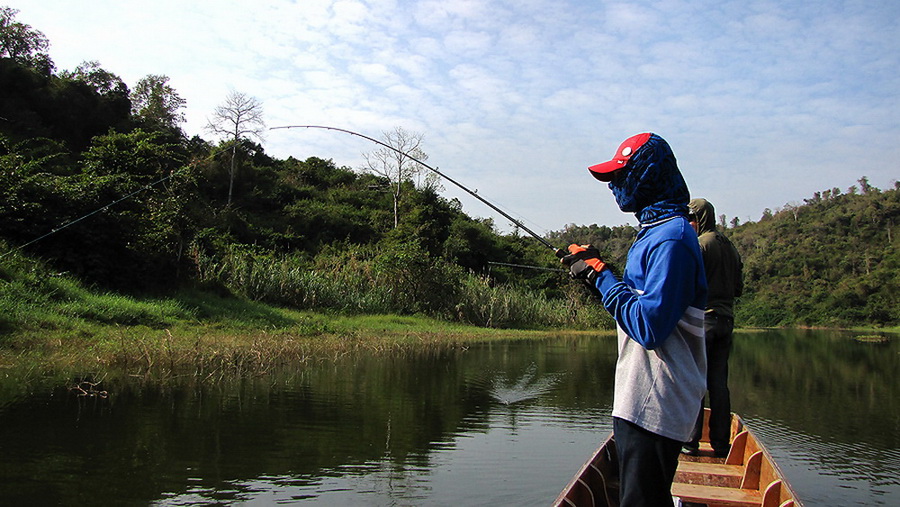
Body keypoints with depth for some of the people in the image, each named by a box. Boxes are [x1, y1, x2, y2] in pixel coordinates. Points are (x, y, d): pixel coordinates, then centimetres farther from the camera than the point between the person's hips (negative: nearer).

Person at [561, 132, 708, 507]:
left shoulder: (671, 239, -19)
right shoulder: (655, 231, 14)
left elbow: (650, 327, -26)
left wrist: (600, 276, -18)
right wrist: (600, 271, 8)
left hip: (653, 406, -11)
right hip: (644, 400, 11)